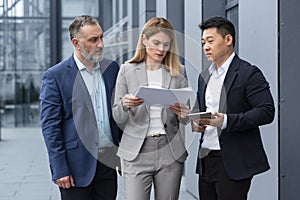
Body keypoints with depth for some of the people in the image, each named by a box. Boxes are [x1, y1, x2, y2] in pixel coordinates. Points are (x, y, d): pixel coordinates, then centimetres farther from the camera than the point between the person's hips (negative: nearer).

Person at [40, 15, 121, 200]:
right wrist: (59, 169, -12)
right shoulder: (55, 76, -6)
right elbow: (50, 125, -8)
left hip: (109, 161, 4)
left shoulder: (112, 68, 8)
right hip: (77, 164, -4)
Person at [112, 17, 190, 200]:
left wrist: (183, 113, -12)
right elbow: (117, 118, 5)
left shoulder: (178, 72, 8)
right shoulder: (127, 70, 4)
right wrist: (125, 105, -17)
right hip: (137, 152, -2)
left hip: (170, 150, 2)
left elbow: (185, 119, 11)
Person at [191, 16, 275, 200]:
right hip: (206, 160, 7)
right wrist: (195, 121, 2)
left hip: (233, 163, -7)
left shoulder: (248, 73, -7)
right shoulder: (205, 76, 17)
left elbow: (266, 111, -14)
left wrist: (226, 121, -23)